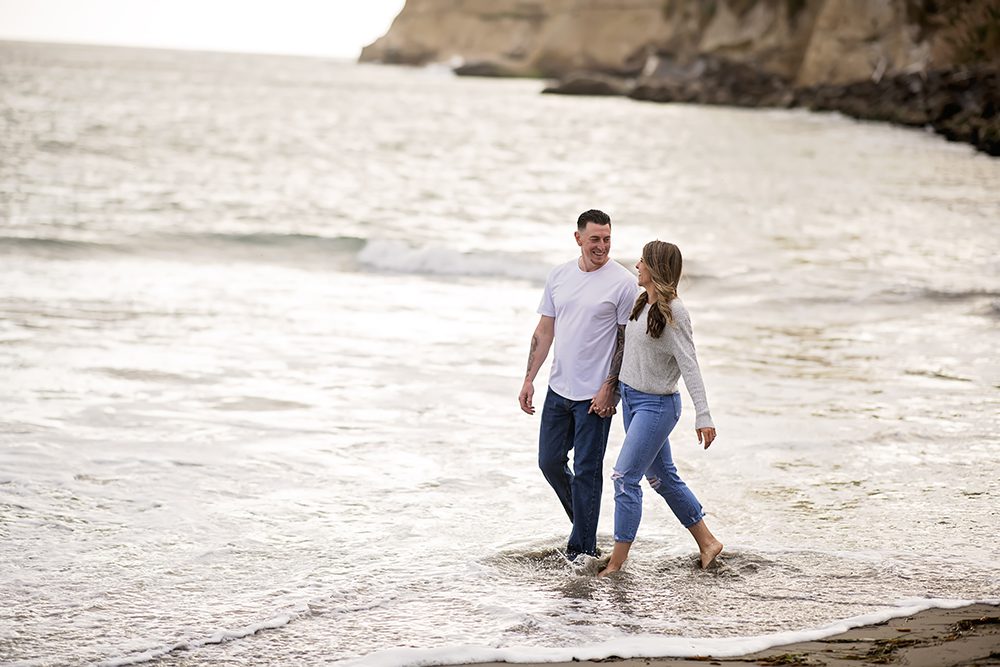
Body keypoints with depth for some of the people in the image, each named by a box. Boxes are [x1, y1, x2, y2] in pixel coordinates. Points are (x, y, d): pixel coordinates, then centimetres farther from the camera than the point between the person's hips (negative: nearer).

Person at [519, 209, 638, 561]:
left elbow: (627, 341, -8)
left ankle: (582, 547, 8)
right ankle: (584, 521, 32)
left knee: (587, 471, -1)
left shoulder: (623, 282, -9)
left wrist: (609, 390, -14)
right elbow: (544, 331, 13)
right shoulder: (559, 275, 7)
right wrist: (529, 380, 8)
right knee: (550, 461, 12)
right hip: (558, 388, 6)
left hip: (595, 395, -6)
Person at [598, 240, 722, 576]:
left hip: (656, 406, -9)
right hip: (630, 397, 9)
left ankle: (617, 563, -3)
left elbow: (689, 365, -21)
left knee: (624, 478, -10)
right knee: (661, 476, 14)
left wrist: (703, 416, -25)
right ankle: (707, 542, 25)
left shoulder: (673, 312, -19)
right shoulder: (642, 302, 6)